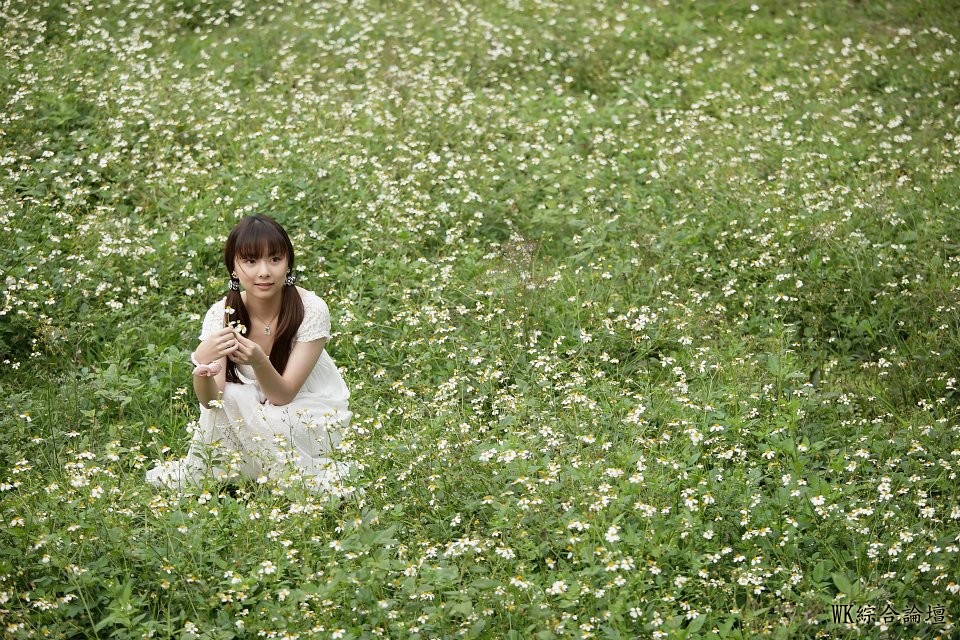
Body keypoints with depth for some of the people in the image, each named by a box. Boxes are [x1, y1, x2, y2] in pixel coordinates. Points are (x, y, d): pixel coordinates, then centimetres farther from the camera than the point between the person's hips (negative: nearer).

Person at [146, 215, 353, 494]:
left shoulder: (311, 309, -23)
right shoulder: (222, 314, -15)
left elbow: (282, 395, -23)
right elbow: (210, 400, -25)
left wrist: (258, 361, -44)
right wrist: (202, 363, -47)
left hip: (313, 414, -3)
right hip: (255, 414, 3)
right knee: (220, 403, -27)